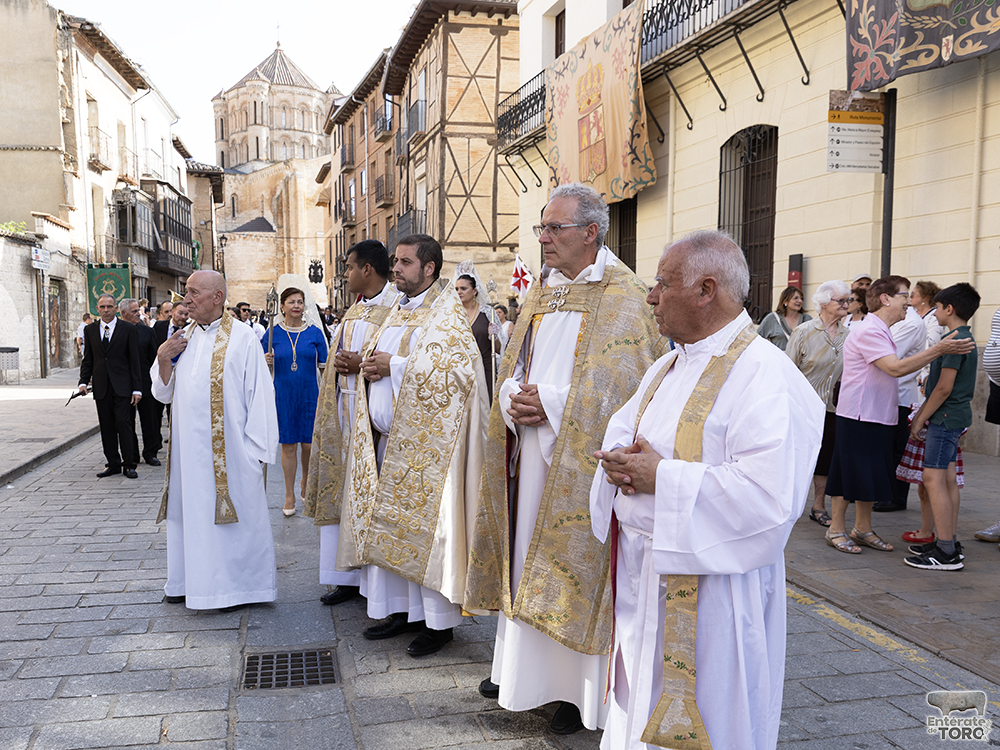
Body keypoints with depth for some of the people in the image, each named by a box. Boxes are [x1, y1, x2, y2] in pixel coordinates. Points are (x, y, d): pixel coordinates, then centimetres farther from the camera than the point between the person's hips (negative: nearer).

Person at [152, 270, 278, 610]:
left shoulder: (242, 339, -8)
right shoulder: (183, 338, 10)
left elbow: (259, 395, -9)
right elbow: (162, 393, 13)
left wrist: (255, 450, -13)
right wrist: (163, 359, -6)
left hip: (228, 450, -6)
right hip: (188, 449, 6)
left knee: (233, 514, 3)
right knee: (191, 513, 13)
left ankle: (233, 584, 17)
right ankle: (191, 580, 27)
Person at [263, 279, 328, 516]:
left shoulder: (314, 332, 2)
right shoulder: (274, 333, 2)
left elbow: (323, 364, 5)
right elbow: (264, 366, 9)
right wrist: (266, 361, -12)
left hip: (309, 394, 0)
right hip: (283, 396, 0)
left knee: (308, 444, 2)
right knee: (288, 446, 3)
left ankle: (306, 481, 32)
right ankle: (290, 495, 17)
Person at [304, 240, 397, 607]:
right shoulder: (353, 312, 17)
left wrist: (362, 364, -18)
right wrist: (341, 363, 2)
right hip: (343, 409, 8)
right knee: (344, 490, 9)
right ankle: (349, 577, 18)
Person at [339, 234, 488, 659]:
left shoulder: (446, 315, -9)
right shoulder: (398, 310, 16)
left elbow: (458, 369, -22)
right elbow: (375, 352, 26)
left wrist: (394, 365, -18)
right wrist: (370, 364, 1)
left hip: (423, 440, -8)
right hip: (387, 437, 8)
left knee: (424, 525, -3)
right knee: (388, 524, 12)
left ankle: (439, 621, 8)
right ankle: (401, 609, 24)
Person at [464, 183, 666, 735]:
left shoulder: (621, 298, -8)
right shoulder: (541, 292, 13)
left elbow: (624, 385, -16)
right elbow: (513, 366, 15)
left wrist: (551, 404, -20)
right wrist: (513, 398, -7)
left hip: (579, 460, -6)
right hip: (529, 453, 7)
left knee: (572, 564, 1)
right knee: (525, 557, 14)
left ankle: (579, 688, 16)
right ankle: (519, 664, 30)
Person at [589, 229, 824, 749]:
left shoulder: (764, 374, -19)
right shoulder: (667, 367, 10)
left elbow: (769, 496, -28)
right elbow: (621, 429, 18)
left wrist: (662, 477, -22)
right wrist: (619, 461, -6)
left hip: (707, 584, -8)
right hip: (641, 571, 8)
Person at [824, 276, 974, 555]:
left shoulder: (880, 331, 17)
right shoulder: (869, 330, -17)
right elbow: (896, 368, -25)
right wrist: (939, 349, -25)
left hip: (878, 417, 10)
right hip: (858, 417, -10)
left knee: (872, 475, 14)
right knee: (849, 473, -1)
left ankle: (862, 528, 24)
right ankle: (836, 529, 10)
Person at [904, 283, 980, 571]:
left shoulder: (955, 341, -17)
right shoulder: (965, 338, 15)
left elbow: (944, 388, -20)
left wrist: (921, 419, -12)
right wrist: (921, 412, 19)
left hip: (945, 418, -10)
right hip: (955, 417, 10)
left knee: (934, 479, -10)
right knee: (948, 479, 13)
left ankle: (946, 553, -8)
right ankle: (950, 543, 19)